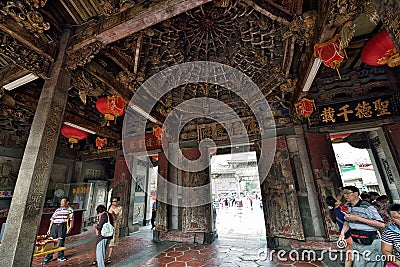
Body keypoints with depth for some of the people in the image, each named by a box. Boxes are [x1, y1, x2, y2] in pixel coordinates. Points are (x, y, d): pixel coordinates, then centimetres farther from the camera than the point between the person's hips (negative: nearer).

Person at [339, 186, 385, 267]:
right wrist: (342, 233, -3)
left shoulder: (366, 207, -17)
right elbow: (347, 222, 12)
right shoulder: (348, 207, 3)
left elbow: (382, 224, -21)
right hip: (356, 244, 6)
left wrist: (358, 218, -24)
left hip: (371, 243, -5)